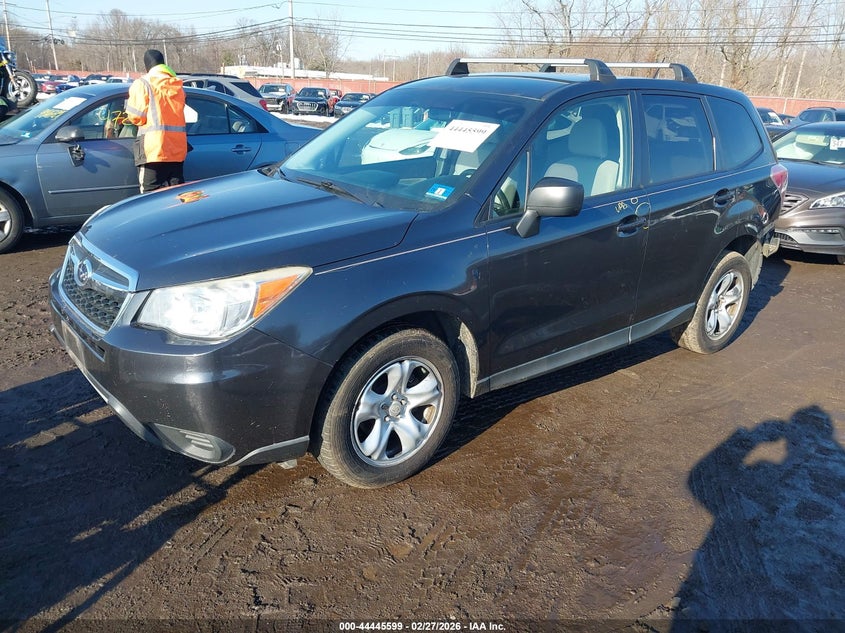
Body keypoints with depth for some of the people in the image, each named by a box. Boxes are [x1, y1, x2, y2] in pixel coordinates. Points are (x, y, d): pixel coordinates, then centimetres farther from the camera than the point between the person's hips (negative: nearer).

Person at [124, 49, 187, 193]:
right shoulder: (178, 86, 16)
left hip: (153, 149, -6)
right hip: (178, 148, 6)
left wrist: (128, 119, 16)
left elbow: (137, 116, -7)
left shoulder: (142, 84, -2)